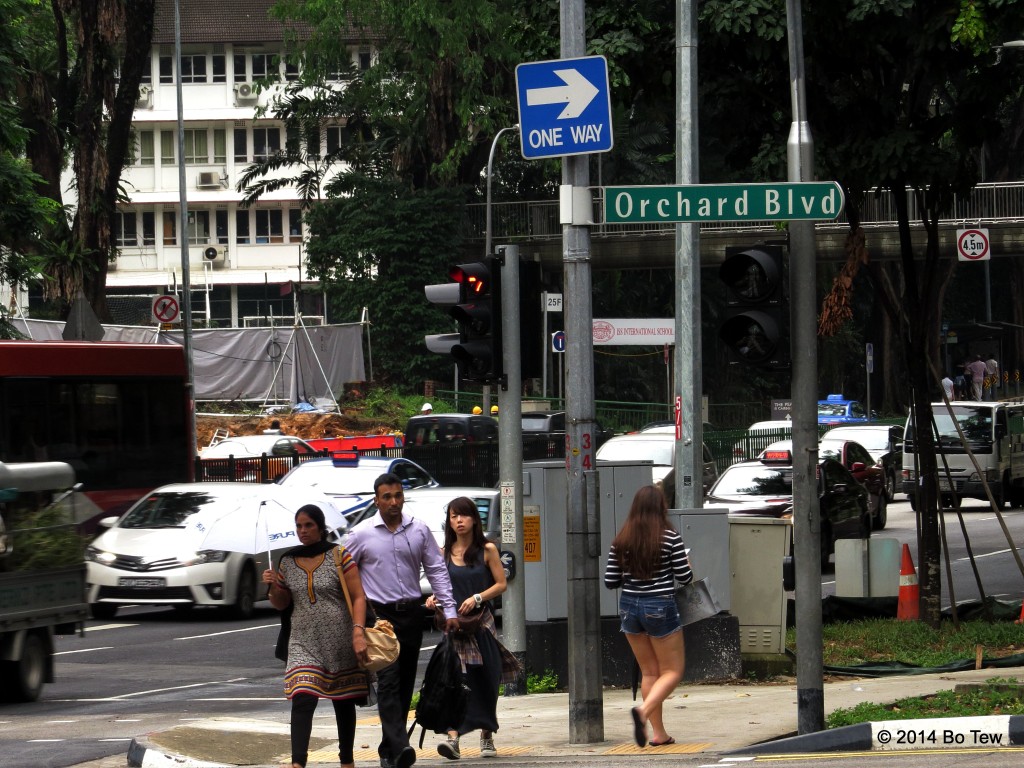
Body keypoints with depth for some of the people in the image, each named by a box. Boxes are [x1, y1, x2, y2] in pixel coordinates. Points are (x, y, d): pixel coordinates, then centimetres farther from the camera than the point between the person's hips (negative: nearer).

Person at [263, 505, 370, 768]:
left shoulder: (339, 556, -4)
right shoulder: (288, 562, 7)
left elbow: (358, 597, -6)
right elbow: (281, 604, 16)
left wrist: (358, 633, -18)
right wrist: (273, 586, -6)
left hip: (340, 641, -2)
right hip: (304, 642, 2)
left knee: (344, 703, 10)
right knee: (302, 700, -16)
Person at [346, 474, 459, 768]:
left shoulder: (419, 531, 6)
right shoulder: (361, 534, -1)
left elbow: (437, 570, 10)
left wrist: (449, 610, 5)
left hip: (411, 614, 4)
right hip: (379, 615, -4)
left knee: (405, 685, 6)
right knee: (388, 681, -16)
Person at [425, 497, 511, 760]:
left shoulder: (487, 550, 2)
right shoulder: (444, 554, 8)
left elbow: (500, 584, 1)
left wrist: (477, 598, -13)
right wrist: (434, 599, -5)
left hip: (481, 622, 0)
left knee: (485, 681, 5)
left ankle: (487, 737, 21)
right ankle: (453, 737, -25)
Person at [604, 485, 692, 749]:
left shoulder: (621, 540, 0)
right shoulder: (670, 538, -11)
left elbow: (610, 581, 0)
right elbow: (684, 577, -7)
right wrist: (688, 567, 16)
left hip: (630, 606, 5)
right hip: (660, 607, -4)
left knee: (649, 671, 15)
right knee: (672, 671, 4)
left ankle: (658, 732, 13)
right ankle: (644, 711, -22)